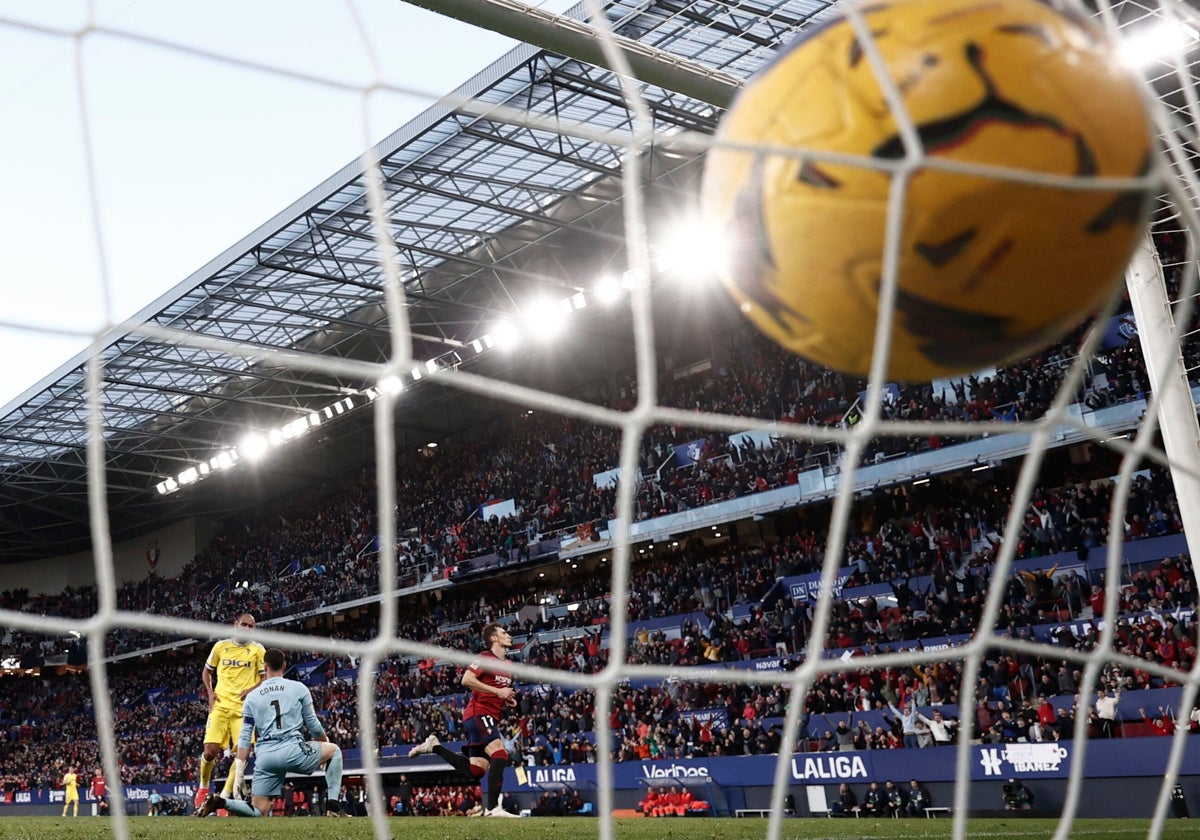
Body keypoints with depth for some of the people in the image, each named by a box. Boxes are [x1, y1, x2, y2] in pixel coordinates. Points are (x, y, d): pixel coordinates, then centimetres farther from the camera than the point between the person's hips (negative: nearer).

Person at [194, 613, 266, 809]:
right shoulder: (220, 646, 8)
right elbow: (206, 671, 20)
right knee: (211, 750, -9)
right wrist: (210, 693, 5)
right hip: (221, 705, 1)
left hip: (244, 708, -1)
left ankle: (224, 796, 2)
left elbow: (266, 678, 7)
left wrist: (252, 690, -12)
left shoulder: (257, 649, 4)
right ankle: (203, 787, 21)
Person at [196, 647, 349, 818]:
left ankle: (221, 803, -14)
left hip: (264, 756, 3)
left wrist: (238, 773, 9)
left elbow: (244, 738, 9)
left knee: (259, 812, 13)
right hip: (293, 750, -3)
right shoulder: (299, 688, 7)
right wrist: (325, 741, 31)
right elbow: (313, 725, 11)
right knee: (334, 749, 22)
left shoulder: (252, 696, 14)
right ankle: (333, 807, 10)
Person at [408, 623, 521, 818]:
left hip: (490, 719, 9)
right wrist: (497, 691, -20)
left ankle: (434, 747, 18)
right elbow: (466, 680, -19)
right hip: (478, 713, -9)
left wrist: (508, 699, 11)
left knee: (474, 772, 3)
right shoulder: (485, 658, -6)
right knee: (500, 755, -26)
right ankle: (492, 808, -27)